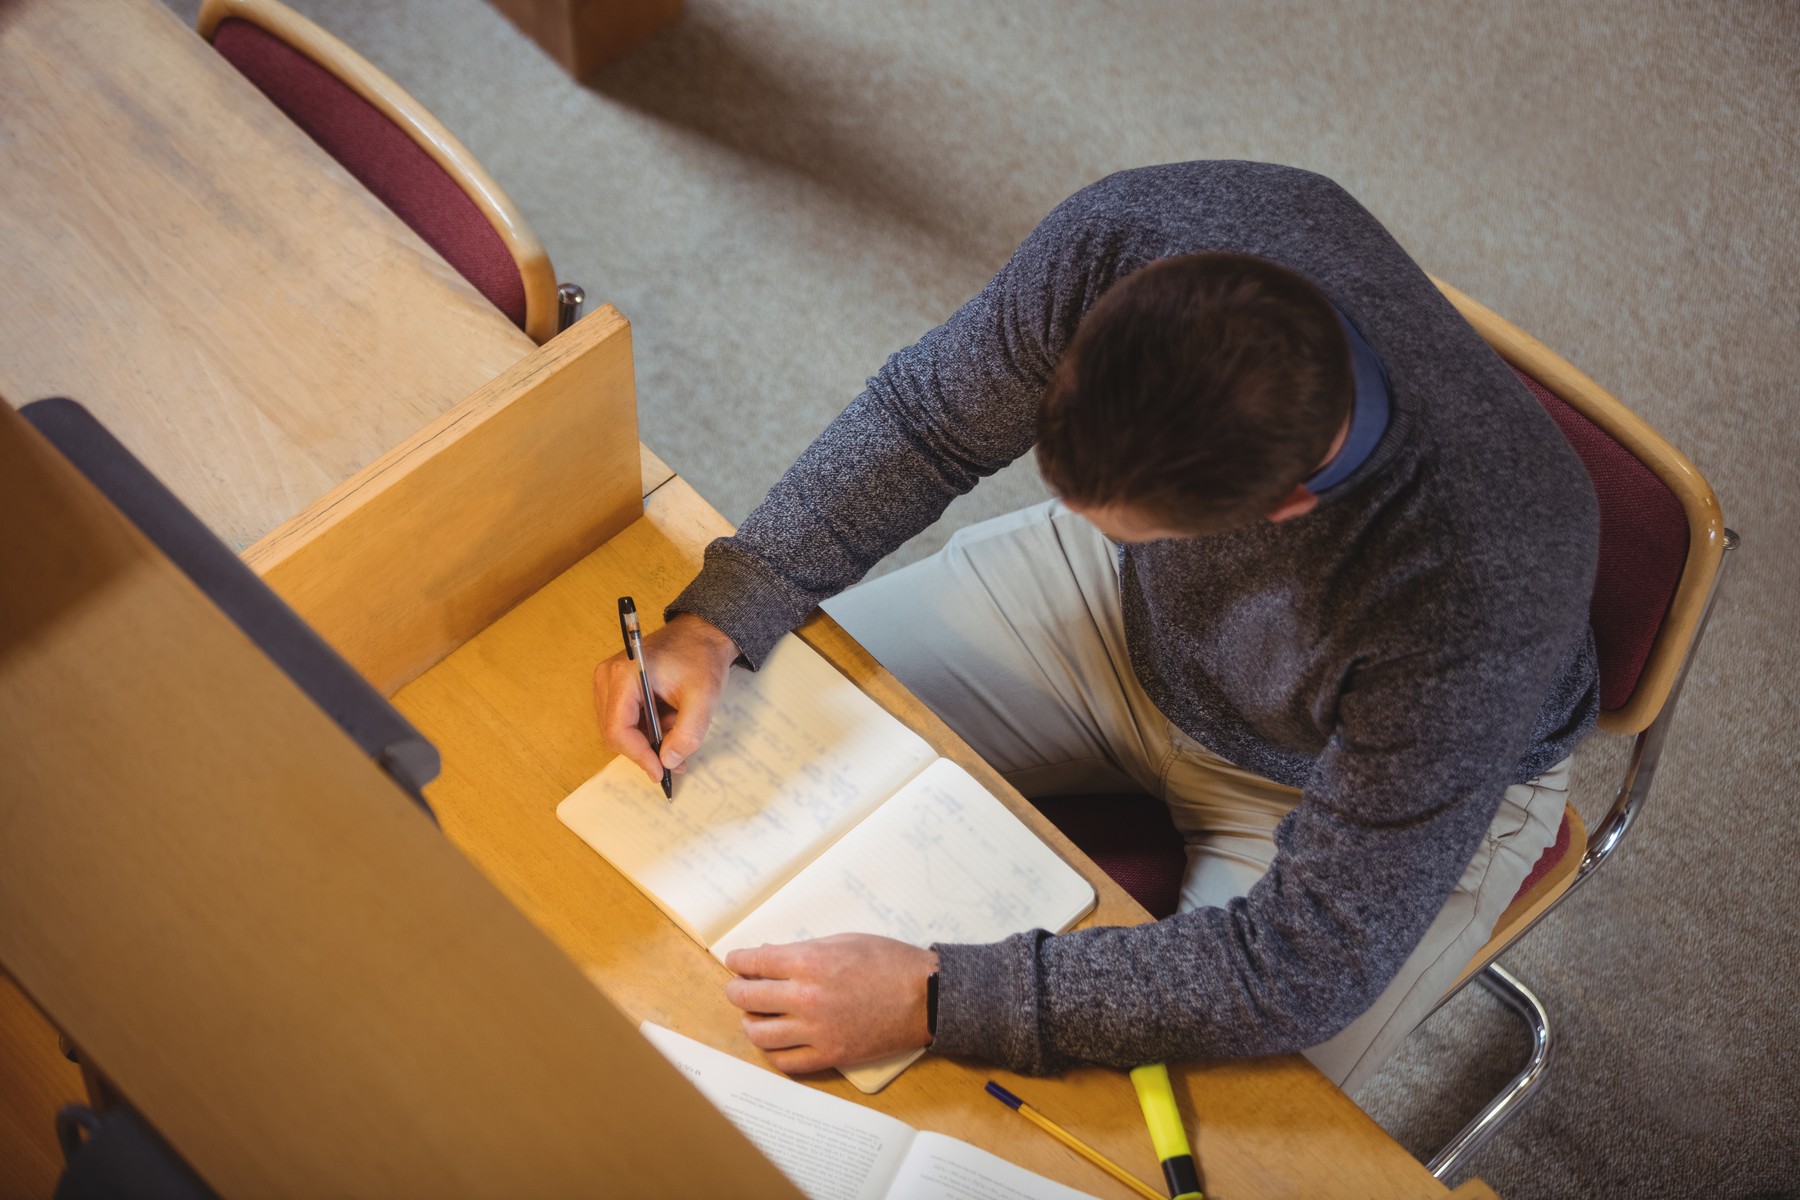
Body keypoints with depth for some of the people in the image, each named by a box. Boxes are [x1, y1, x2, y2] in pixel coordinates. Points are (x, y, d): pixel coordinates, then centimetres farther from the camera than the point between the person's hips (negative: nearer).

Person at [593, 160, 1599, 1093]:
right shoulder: (1131, 235, -32)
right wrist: (716, 622, -21)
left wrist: (938, 999, -38)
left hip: (1403, 772, -4)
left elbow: (1307, 966, -34)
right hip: (1135, 607, 5)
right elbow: (925, 416, -11)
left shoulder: (1474, 604, -43)